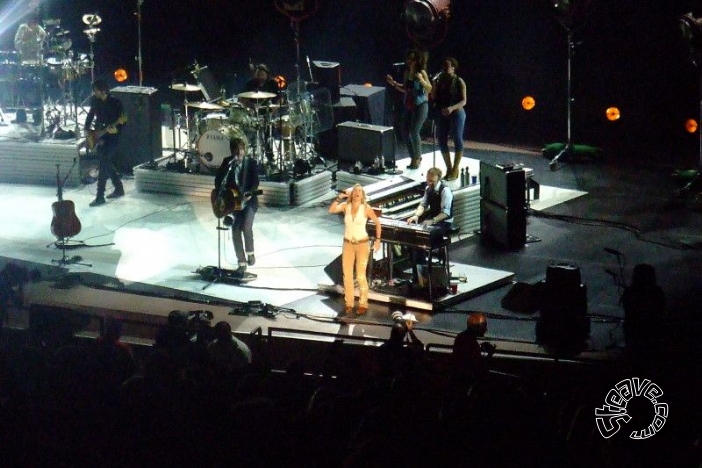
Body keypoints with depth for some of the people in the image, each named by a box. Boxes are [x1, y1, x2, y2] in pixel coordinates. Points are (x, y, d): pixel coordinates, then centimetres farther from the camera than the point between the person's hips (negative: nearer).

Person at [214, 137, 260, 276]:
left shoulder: (252, 163, -3)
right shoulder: (227, 162, 4)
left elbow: (255, 181, -11)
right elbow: (219, 179, 2)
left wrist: (250, 193, -27)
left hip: (249, 201, -3)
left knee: (246, 228, -20)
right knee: (236, 232, 1)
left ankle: (250, 253, 6)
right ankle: (242, 263, 10)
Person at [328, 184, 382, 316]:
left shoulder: (366, 208, -9)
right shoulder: (346, 206, -4)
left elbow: (377, 223, 1)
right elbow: (331, 210, -20)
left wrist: (378, 239, -3)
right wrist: (339, 197, -21)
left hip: (362, 245, -3)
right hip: (348, 244, 3)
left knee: (360, 276, -2)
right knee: (347, 275, 6)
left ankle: (363, 304, 12)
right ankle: (349, 304, 18)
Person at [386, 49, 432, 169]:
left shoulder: (421, 73, -12)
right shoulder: (407, 72, 8)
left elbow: (429, 89, -17)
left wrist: (421, 80, -32)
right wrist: (394, 83, 10)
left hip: (420, 106, -7)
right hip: (408, 106, 7)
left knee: (414, 132, -10)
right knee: (405, 132, 7)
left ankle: (417, 158, 6)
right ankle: (414, 158, 20)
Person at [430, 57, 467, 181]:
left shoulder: (459, 82, -7)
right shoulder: (439, 80, 7)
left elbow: (463, 101, -11)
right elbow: (433, 97, 5)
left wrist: (452, 108, -27)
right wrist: (435, 85, -9)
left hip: (456, 114, -5)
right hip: (441, 114, 5)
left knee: (457, 140, -4)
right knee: (442, 141, 5)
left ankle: (455, 170, 0)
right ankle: (449, 168, 15)